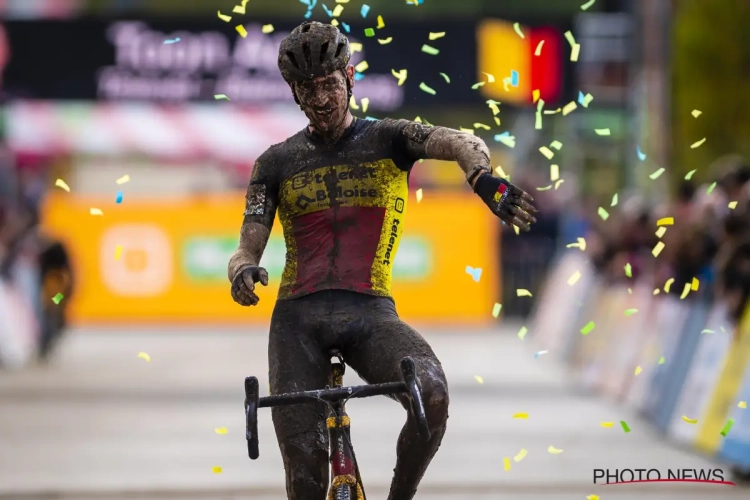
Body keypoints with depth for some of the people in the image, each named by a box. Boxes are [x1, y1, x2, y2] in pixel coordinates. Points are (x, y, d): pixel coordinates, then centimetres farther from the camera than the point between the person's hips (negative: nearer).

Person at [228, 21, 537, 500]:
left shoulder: (386, 138, 8)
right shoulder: (277, 163, 13)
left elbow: (462, 143, -11)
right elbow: (247, 249, 9)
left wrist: (483, 177, -35)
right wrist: (243, 271, -17)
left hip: (370, 313, -1)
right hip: (299, 316, 1)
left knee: (432, 394, -30)